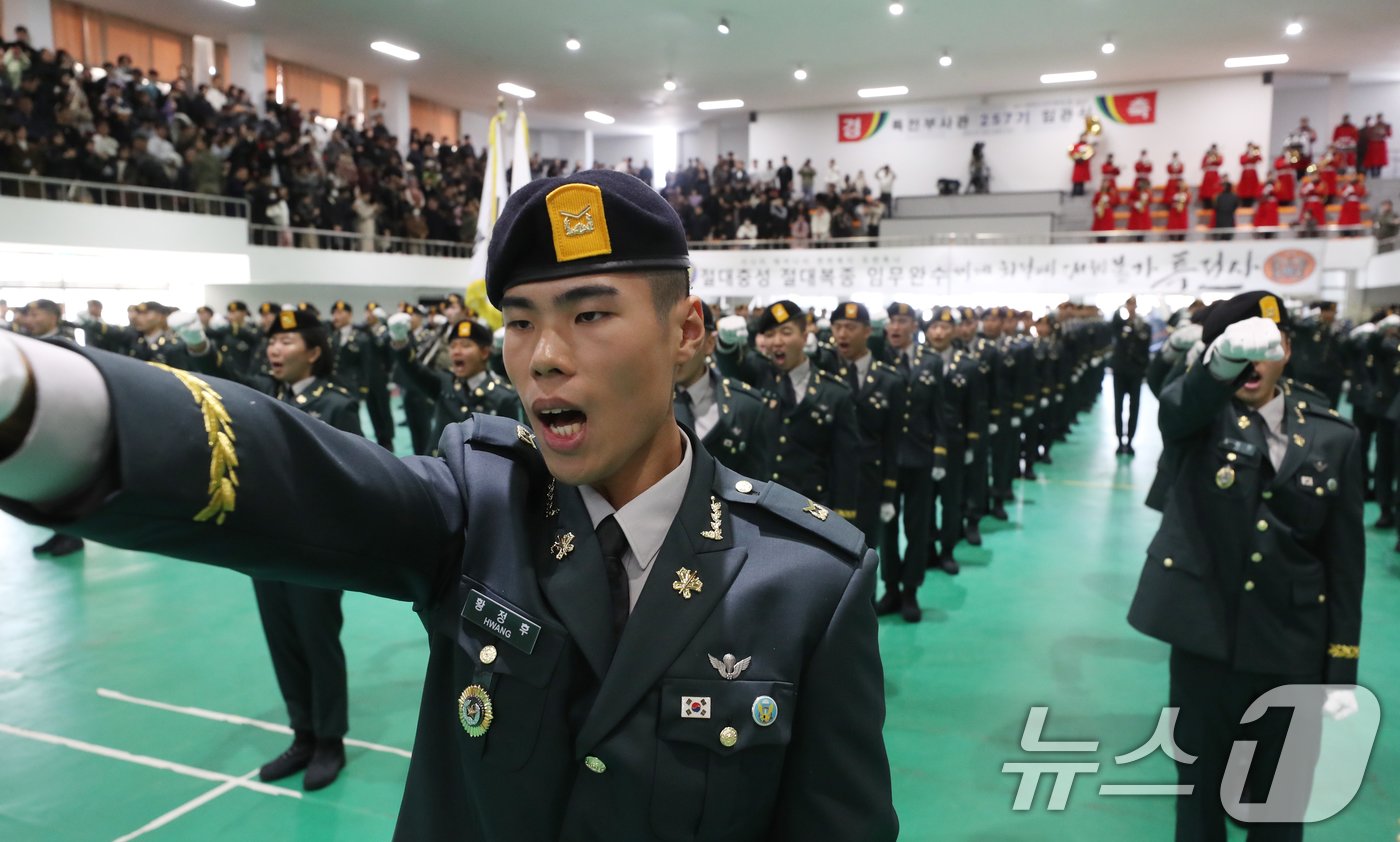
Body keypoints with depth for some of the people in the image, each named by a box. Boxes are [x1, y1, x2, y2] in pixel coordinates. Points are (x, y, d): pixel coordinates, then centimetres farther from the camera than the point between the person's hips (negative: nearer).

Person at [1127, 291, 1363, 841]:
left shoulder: (1332, 435, 1)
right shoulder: (1201, 416, -4)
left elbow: (1345, 556, 3)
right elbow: (1174, 409, -32)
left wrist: (1342, 667, 2)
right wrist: (1225, 358, -53)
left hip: (1293, 646, 2)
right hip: (1207, 636, -2)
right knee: (1200, 787, 14)